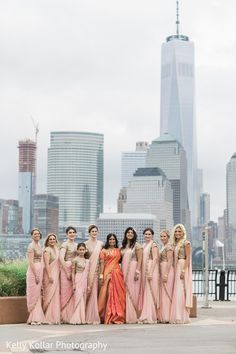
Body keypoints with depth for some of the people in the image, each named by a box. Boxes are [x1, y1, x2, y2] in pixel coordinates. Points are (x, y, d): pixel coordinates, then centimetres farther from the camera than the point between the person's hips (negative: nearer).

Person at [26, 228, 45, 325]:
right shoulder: (31, 246, -11)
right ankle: (33, 318, -2)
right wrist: (36, 275, -19)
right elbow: (31, 262, -16)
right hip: (33, 271, -8)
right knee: (34, 294, -5)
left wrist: (40, 274, 17)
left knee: (38, 295, 9)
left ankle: (37, 318, 12)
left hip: (40, 271, 8)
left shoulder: (39, 245, 15)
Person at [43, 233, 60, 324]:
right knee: (49, 296, -6)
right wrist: (50, 276, -21)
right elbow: (47, 264, -15)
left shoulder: (56, 249, 16)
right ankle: (48, 318, -3)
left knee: (56, 295, 7)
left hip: (56, 275, 8)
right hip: (50, 274, -8)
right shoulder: (47, 250, -8)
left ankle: (54, 318, 10)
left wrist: (57, 275, 14)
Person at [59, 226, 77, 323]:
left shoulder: (76, 245, 17)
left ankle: (72, 316, 7)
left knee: (73, 293, 3)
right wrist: (67, 272, -15)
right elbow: (61, 258, -13)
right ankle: (65, 317, -2)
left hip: (75, 270, 6)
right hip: (66, 268, -6)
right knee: (66, 292, -6)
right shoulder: (65, 244, -4)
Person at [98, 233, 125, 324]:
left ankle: (117, 317, 2)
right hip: (107, 273, -2)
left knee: (117, 294, -2)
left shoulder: (118, 251, 15)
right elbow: (102, 264, 3)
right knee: (108, 294, -6)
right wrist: (101, 275, -6)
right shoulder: (104, 251, 9)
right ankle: (108, 317, -3)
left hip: (117, 273, 2)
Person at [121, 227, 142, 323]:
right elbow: (121, 259, 16)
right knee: (125, 293, 2)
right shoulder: (123, 246, 16)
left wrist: (137, 271, -16)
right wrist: (121, 271, 6)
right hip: (124, 270, 5)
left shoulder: (137, 245, -1)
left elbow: (140, 260, -7)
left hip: (133, 269, -5)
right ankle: (126, 316, 4)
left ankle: (133, 316, -3)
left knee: (132, 292, -6)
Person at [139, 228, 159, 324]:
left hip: (151, 270, -8)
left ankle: (151, 317, -6)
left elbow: (155, 259, -14)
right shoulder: (143, 246, 18)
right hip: (144, 271, 8)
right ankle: (146, 316, 11)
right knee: (145, 293, 7)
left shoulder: (153, 245, -6)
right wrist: (142, 272, 11)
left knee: (150, 293, -8)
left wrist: (150, 272, -21)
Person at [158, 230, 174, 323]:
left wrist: (166, 274, -21)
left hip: (167, 271, -10)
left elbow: (169, 261, -16)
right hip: (162, 271, 10)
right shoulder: (163, 247, 18)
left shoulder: (168, 247, -9)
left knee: (166, 293, -9)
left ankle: (167, 317, -8)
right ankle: (163, 316, 11)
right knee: (162, 293, 9)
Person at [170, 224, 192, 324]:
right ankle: (177, 317, 8)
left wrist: (183, 270, -19)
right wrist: (174, 269, 6)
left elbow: (188, 258, -11)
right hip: (176, 268, 7)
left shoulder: (186, 243, -5)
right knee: (176, 292, 5)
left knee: (181, 292, -9)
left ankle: (182, 317, -6)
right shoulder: (175, 244, 16)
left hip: (183, 267, -7)